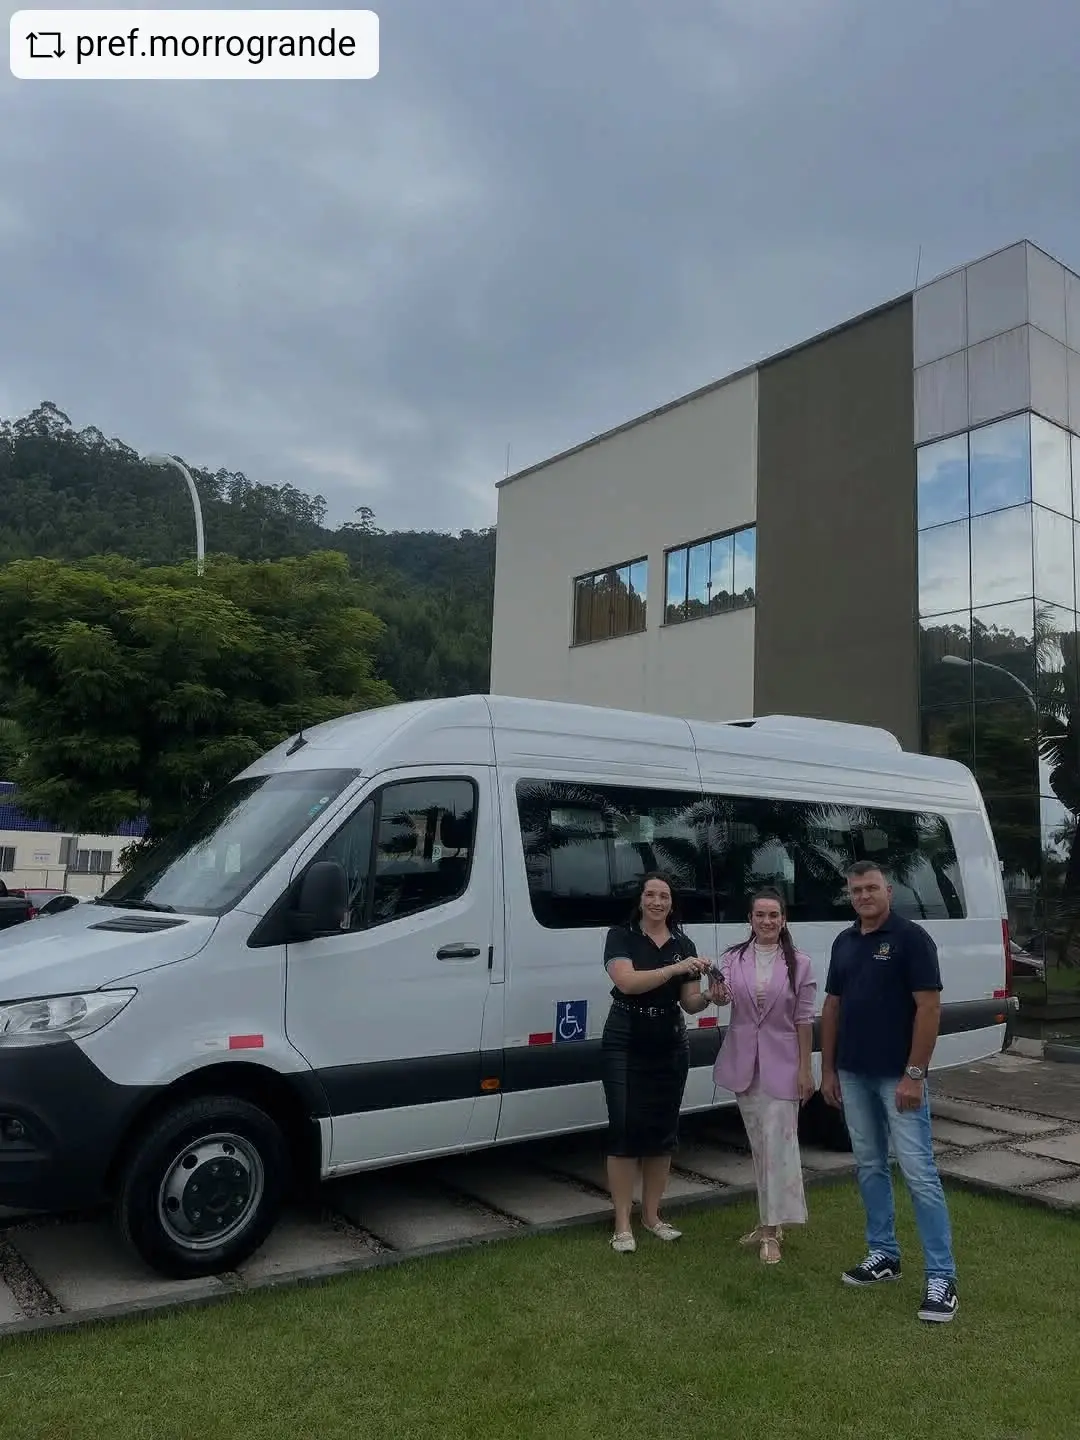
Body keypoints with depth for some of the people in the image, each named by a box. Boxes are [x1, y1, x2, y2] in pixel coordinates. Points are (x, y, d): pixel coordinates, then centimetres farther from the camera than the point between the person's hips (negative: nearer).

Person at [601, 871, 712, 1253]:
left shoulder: (684, 944, 8)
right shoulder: (621, 936, -4)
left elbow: (689, 1003, 6)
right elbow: (627, 981, -21)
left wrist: (709, 997, -16)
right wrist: (675, 968, -29)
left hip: (670, 1048, 4)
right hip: (625, 1047, -4)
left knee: (662, 1130, 10)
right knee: (625, 1129, -4)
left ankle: (652, 1216, 24)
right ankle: (622, 1225, 5)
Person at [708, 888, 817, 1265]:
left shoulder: (799, 963, -4)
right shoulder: (734, 958, 1)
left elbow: (804, 1019, -4)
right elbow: (724, 996, -16)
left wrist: (805, 1069, -6)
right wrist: (716, 996, -40)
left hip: (781, 1064, -3)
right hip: (743, 1062, 3)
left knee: (778, 1142, -6)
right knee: (759, 1145, 14)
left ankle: (772, 1230, 1)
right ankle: (769, 1223, 26)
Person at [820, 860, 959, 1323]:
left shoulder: (911, 937, -10)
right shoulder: (844, 942, 9)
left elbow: (929, 1007, -13)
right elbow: (832, 1006, 13)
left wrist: (914, 1074, -17)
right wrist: (827, 1069, 10)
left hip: (898, 1076, -6)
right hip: (853, 1075, 7)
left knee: (919, 1174, -4)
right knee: (869, 1166, 14)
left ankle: (941, 1276, 4)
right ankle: (883, 1254, 27)